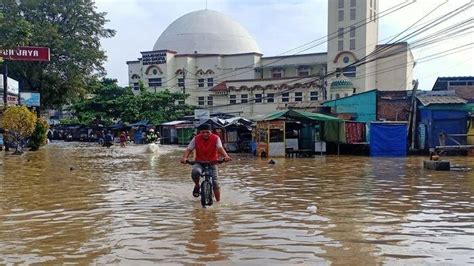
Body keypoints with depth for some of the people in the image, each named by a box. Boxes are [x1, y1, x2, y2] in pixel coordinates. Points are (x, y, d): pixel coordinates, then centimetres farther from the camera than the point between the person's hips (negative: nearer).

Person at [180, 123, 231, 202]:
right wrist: (184, 158, -33)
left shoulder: (216, 138, -11)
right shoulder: (196, 139, -7)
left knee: (215, 182, -8)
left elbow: (220, 148, -26)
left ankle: (218, 201, 10)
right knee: (195, 172, -33)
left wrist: (226, 156, -45)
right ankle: (197, 186, -1)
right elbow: (189, 149, -13)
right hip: (199, 162, 0)